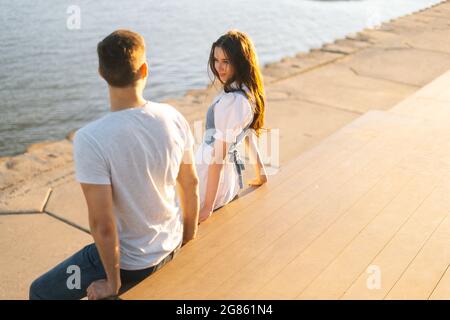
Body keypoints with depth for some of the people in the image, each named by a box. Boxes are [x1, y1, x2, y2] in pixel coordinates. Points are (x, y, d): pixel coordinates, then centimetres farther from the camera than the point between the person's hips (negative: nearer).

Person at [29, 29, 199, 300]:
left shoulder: (90, 139, -27)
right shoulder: (174, 119, -12)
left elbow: (102, 224, -24)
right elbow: (191, 185, 0)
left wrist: (113, 283, -8)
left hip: (132, 263, -5)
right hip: (172, 247, 6)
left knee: (40, 292, 17)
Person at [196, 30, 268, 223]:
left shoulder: (230, 102, -24)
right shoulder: (248, 92, 3)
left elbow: (218, 156, -23)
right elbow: (249, 135, 16)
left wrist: (208, 206, -18)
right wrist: (260, 173, 27)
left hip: (212, 176, -9)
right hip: (232, 174, 9)